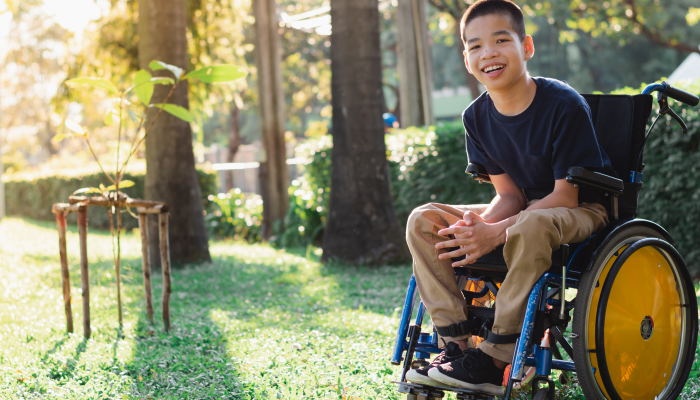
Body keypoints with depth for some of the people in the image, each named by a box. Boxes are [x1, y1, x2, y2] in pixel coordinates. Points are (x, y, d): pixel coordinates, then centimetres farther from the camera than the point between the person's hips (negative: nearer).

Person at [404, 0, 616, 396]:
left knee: (531, 226, -41)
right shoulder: (477, 117, -3)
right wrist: (478, 226, -25)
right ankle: (455, 343, -14)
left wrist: (497, 232, -29)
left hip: (584, 211, -6)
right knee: (424, 221, -10)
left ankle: (496, 359, -30)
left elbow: (565, 196, -21)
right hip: (525, 210, 7)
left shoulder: (565, 105, -22)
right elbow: (509, 194, -2)